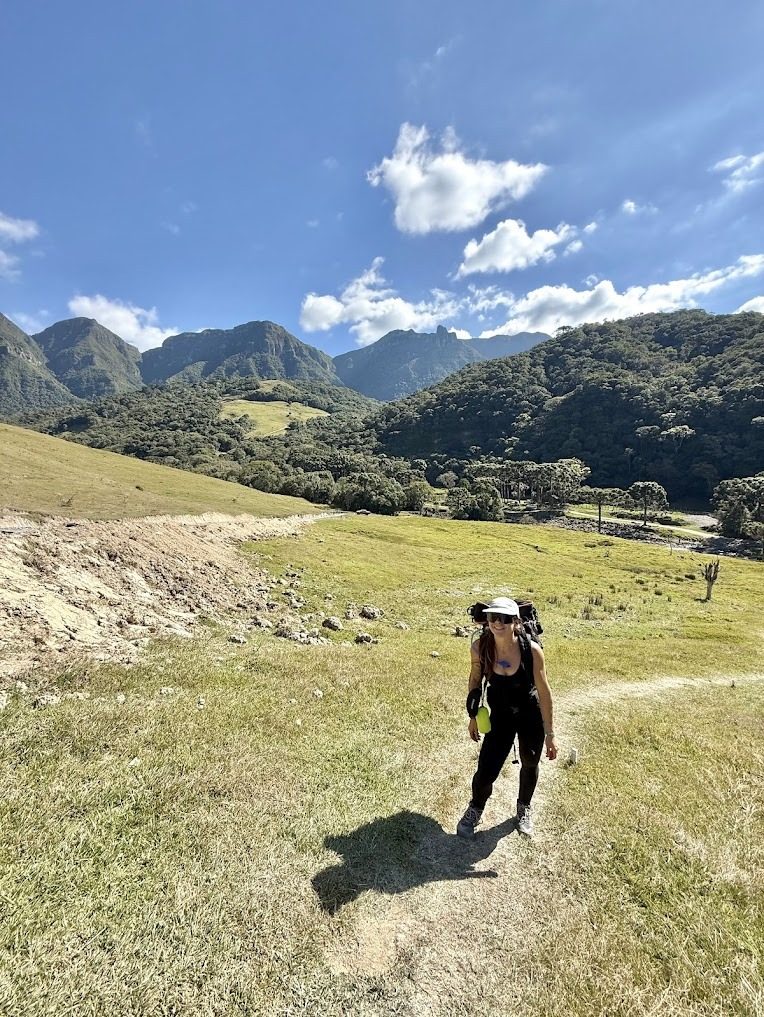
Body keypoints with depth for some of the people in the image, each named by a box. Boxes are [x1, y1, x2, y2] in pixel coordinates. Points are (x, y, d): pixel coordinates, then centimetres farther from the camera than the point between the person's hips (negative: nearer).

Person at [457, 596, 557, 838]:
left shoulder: (531, 650, -29)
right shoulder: (479, 647, -24)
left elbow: (544, 692, -16)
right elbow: (475, 680, -4)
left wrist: (549, 733, -9)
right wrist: (473, 716, 5)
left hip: (531, 715, 0)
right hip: (500, 715, 1)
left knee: (530, 765, 20)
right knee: (486, 771, -1)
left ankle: (524, 809, 52)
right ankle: (475, 810, 33)